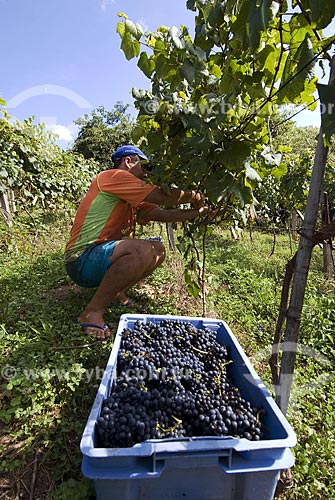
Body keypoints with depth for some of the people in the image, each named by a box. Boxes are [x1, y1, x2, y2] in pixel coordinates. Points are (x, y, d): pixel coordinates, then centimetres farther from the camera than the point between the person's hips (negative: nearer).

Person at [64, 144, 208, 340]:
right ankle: (93, 311, -16)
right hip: (82, 260, -9)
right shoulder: (111, 176, -11)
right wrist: (194, 196, -4)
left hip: (104, 257, 9)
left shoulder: (134, 199, 16)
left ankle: (116, 293, 6)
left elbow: (163, 214, 9)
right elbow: (163, 196, -19)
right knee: (143, 249, -33)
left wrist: (197, 212, 5)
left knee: (159, 249, 9)